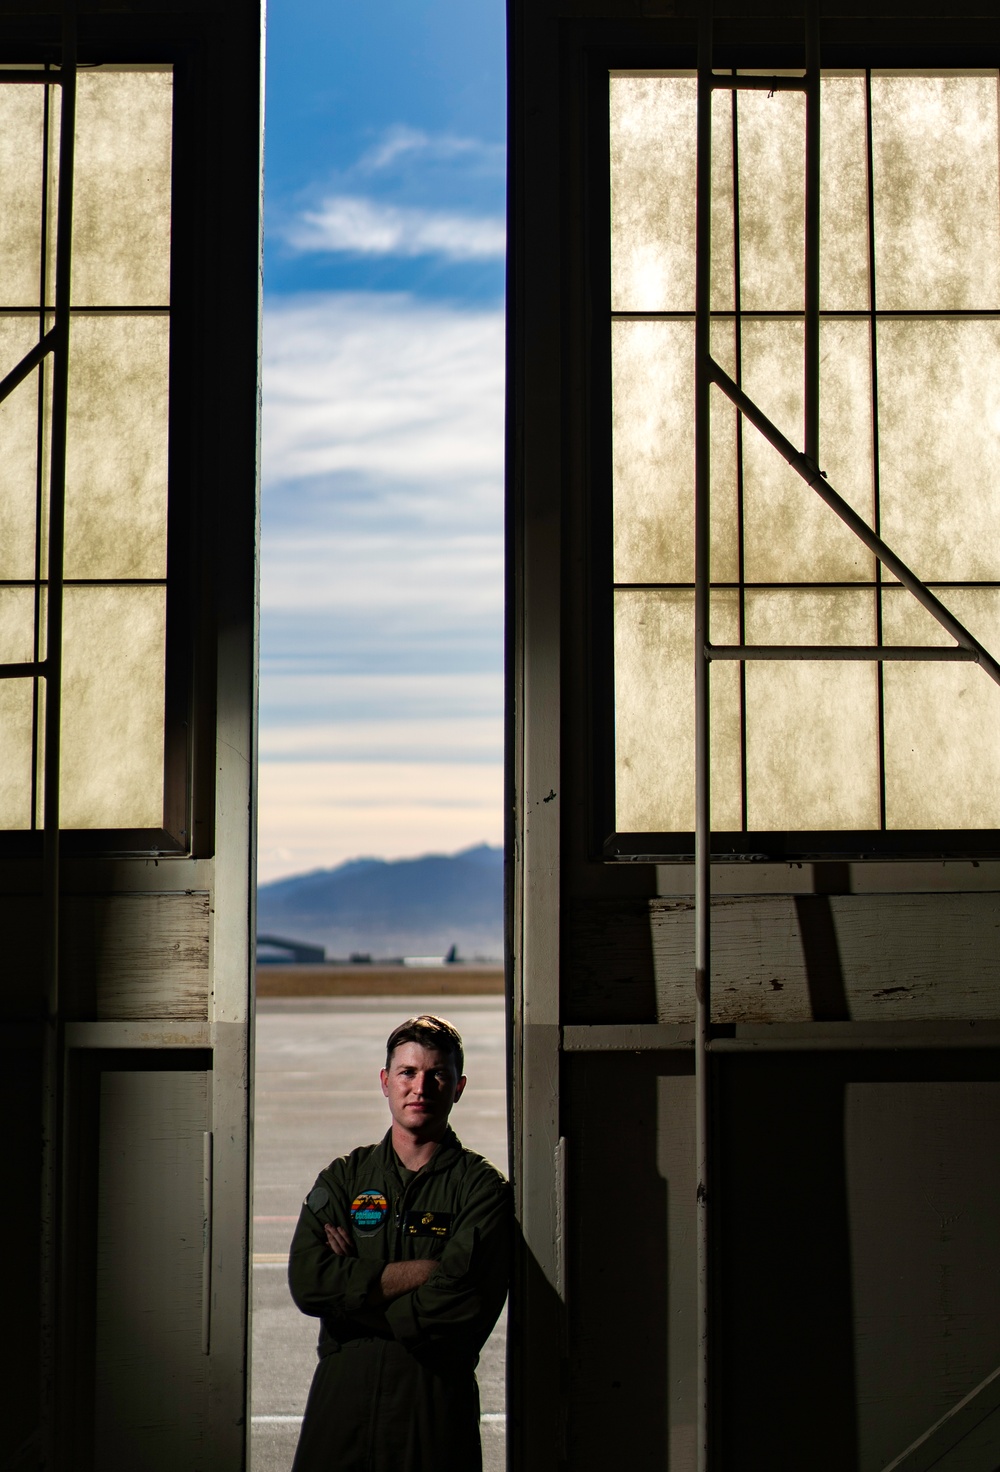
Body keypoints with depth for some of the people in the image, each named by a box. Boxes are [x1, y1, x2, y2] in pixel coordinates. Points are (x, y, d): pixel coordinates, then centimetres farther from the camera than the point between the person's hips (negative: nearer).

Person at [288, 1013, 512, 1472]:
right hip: (341, 1398, 2)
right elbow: (308, 1282, -7)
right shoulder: (344, 1177, 9)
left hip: (437, 1403, -2)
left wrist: (353, 1285, -8)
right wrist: (423, 1270, -12)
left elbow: (463, 1304, -15)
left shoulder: (482, 1187, 0)